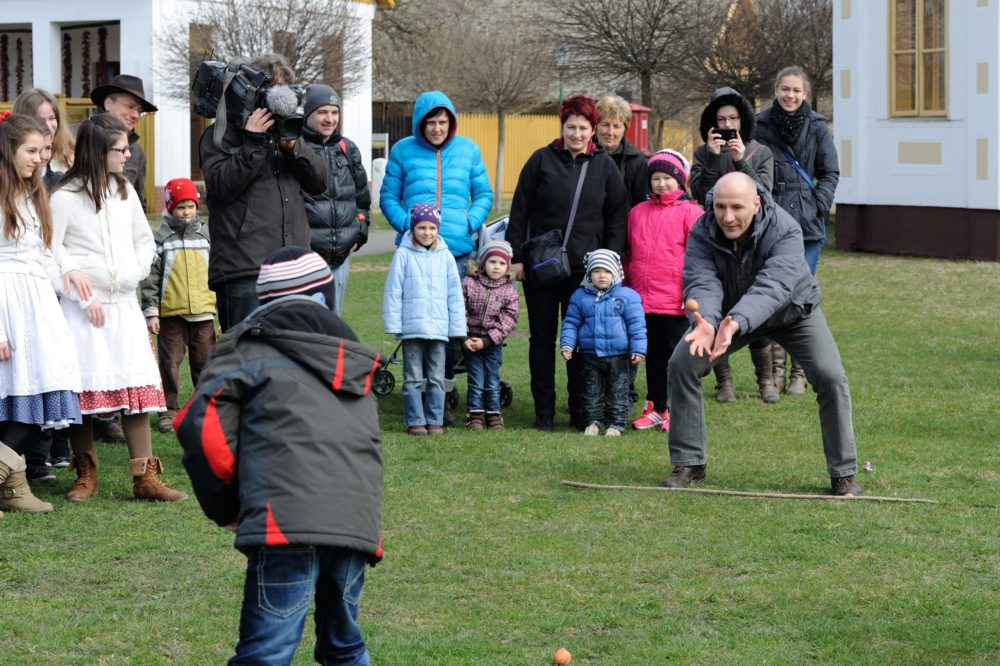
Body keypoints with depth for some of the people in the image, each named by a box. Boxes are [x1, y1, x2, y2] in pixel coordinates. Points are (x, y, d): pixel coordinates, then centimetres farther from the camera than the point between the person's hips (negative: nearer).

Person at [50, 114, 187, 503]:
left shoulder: (126, 192, 11)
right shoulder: (65, 197, -7)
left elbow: (145, 241, 21)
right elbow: (51, 254, -8)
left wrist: (134, 273, 5)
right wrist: (84, 295, -12)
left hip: (124, 305, 5)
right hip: (82, 309, -5)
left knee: (138, 387, -2)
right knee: (84, 388, -3)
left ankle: (145, 477, -1)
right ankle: (86, 475, 8)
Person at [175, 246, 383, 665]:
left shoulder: (250, 351, 10)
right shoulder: (354, 365, 29)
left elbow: (200, 423, -3)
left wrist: (226, 505, 7)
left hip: (287, 526, -5)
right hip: (358, 525, 6)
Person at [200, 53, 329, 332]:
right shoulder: (222, 134, 4)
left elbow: (320, 182, 14)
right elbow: (222, 185, -10)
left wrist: (293, 146, -2)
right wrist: (253, 142, -14)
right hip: (245, 269, -6)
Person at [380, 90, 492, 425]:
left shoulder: (468, 149, 10)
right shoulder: (403, 151, 6)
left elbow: (484, 194, 15)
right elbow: (388, 196, 10)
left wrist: (469, 223, -3)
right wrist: (406, 222, -7)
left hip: (458, 249, 1)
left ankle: (444, 393, 5)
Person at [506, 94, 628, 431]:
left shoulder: (605, 166, 6)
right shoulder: (542, 160, 3)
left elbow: (618, 219, 7)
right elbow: (519, 211, 4)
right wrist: (516, 257, -1)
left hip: (585, 270, 0)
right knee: (542, 337, 4)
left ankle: (580, 411, 11)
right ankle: (543, 412, 10)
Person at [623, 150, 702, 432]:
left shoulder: (689, 212, -5)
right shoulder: (638, 212, 10)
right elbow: (630, 255, 18)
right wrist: (627, 290, 17)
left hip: (675, 302, -5)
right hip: (643, 300, 5)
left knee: (675, 356, 3)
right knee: (652, 356, 13)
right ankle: (655, 408, 21)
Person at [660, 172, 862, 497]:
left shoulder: (786, 231, -36)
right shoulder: (702, 233, -26)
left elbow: (771, 287, -49)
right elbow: (702, 283, -38)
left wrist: (736, 324, -66)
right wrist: (706, 322, -61)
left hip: (793, 309, -2)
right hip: (726, 313, 2)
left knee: (830, 377, -19)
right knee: (681, 364, -13)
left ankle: (844, 473, -3)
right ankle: (689, 464, 0)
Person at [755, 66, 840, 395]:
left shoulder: (817, 127, 3)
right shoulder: (760, 125, 3)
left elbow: (830, 173, 8)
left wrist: (818, 205, -4)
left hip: (807, 224, 0)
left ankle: (799, 373, 7)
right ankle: (775, 369, 4)